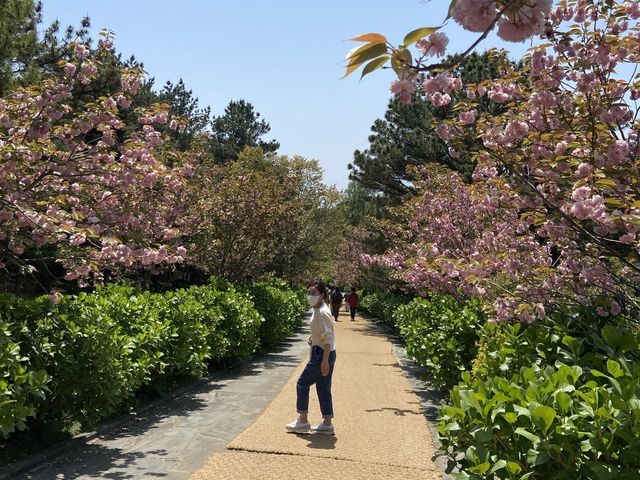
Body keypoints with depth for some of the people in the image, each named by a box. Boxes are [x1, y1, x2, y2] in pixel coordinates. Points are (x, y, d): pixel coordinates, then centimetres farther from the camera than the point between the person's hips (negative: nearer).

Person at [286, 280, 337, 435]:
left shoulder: (322, 313, -19)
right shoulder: (318, 310, 11)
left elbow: (328, 337, -23)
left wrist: (324, 361, -25)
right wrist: (313, 338, 14)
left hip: (321, 354, -10)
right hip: (325, 353, 10)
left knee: (302, 384, 1)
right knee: (323, 388, 13)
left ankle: (302, 421, 10)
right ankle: (327, 424, 18)